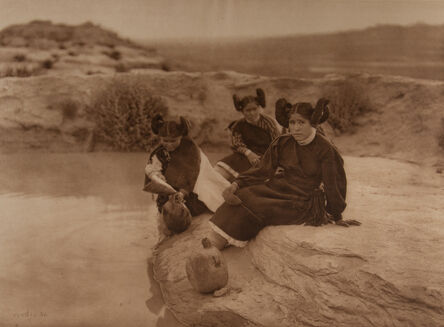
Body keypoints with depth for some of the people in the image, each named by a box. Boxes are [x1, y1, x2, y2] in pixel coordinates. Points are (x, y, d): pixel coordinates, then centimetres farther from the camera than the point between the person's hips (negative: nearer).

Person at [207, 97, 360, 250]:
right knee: (244, 196, -21)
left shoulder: (325, 150, -11)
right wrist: (236, 185, -17)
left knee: (257, 208, -25)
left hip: (304, 204, -5)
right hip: (279, 189, 5)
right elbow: (263, 170, -1)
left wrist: (337, 217, 4)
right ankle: (210, 246, -24)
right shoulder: (282, 143, 3)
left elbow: (333, 185, -4)